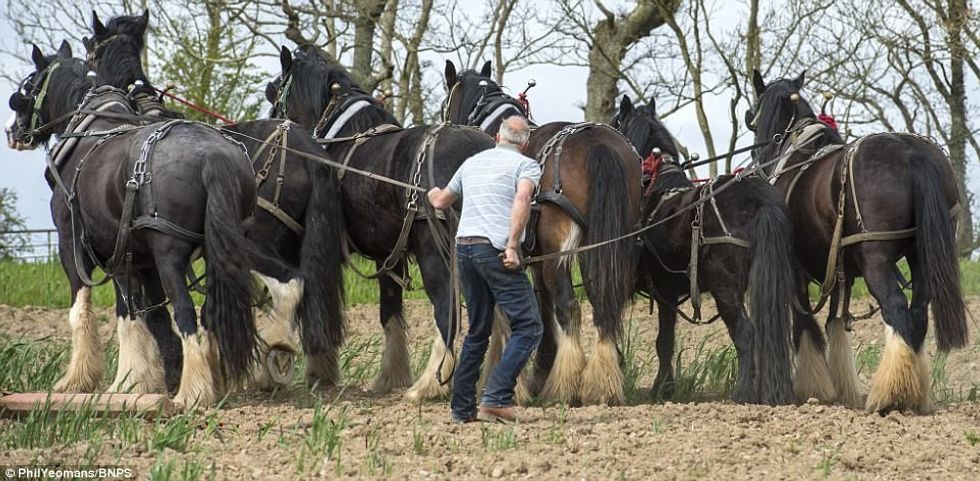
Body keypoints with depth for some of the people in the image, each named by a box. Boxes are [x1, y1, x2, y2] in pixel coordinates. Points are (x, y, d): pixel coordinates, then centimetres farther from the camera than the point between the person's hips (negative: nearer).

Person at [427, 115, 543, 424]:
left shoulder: (472, 162, 21)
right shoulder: (526, 165, 3)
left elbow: (442, 202, 35)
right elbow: (522, 198, -18)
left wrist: (435, 195, 59)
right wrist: (512, 246, -20)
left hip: (464, 247, 7)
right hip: (495, 248, -7)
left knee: (478, 331, 17)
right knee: (528, 326, -6)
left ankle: (462, 408, 13)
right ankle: (496, 398, -20)